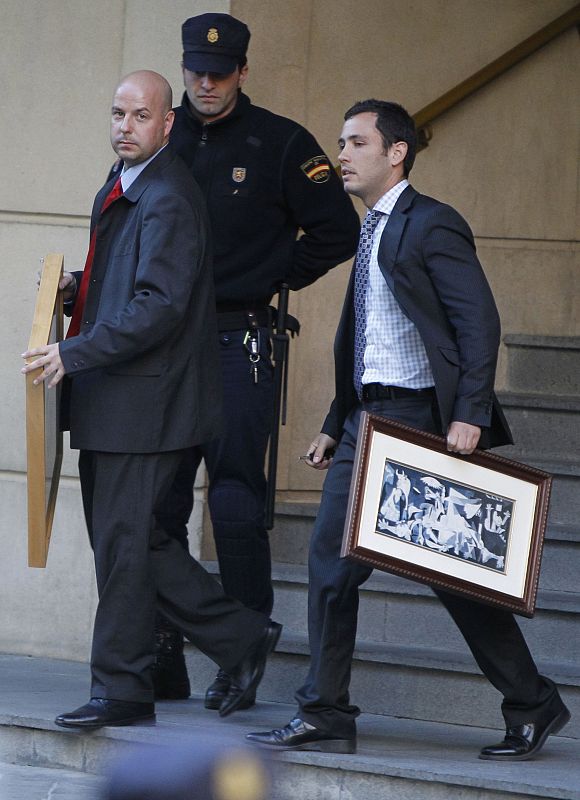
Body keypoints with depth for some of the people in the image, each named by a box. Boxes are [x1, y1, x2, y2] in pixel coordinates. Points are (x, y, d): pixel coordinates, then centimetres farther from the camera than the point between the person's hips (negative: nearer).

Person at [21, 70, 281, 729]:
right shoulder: (119, 193, 16)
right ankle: (240, 638, 20)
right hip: (110, 402, 10)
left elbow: (159, 307, -23)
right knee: (129, 539, 12)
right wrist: (78, 290, 8)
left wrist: (74, 353, -25)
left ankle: (121, 690, 4)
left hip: (147, 399, -10)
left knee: (122, 542, -4)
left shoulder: (168, 200, -15)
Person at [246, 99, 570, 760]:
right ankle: (325, 717, 6)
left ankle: (531, 706, 9)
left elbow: (479, 324, -16)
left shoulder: (430, 226, -9)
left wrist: (469, 415, -23)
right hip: (368, 419, 9)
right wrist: (336, 426, 20)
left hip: (423, 421, -9)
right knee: (331, 559, 2)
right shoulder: (371, 234, 17)